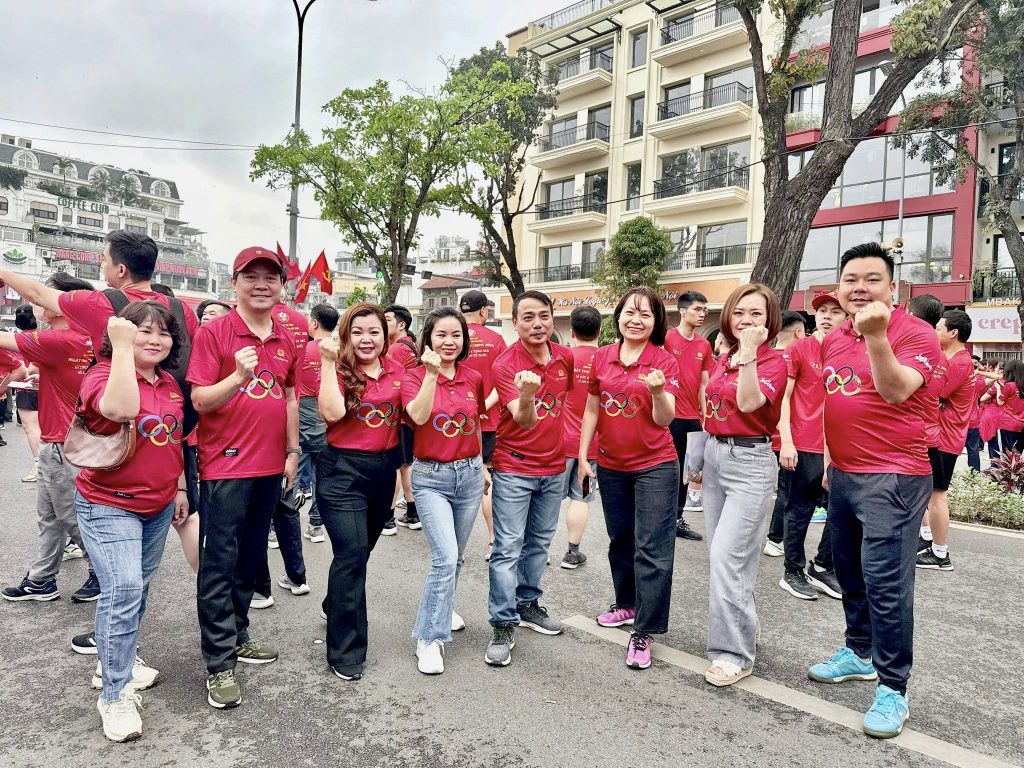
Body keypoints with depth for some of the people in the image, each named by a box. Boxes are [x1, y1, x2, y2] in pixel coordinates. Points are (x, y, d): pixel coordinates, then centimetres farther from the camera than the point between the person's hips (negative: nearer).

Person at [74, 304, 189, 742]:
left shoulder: (170, 384, 6)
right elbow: (121, 410, -38)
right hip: (108, 505, -7)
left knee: (138, 587, 17)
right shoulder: (104, 373, -14)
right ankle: (115, 695, -3)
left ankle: (115, 660, 37)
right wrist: (122, 346, -33)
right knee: (122, 590, -16)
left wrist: (180, 488, 17)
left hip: (158, 505, 7)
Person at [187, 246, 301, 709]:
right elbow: (200, 400, -12)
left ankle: (237, 635, 33)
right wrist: (238, 377, -29)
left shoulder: (287, 339, 9)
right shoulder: (214, 332, -8)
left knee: (250, 558, 17)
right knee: (219, 563, 1)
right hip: (225, 465, -6)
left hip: (270, 467, 6)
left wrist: (292, 451, 14)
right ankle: (219, 665, 9)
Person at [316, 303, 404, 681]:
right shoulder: (337, 369, -8)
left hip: (384, 468, 6)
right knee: (351, 554, -9)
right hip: (343, 469, -5)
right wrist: (328, 362, -25)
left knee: (360, 550, 20)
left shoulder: (397, 371, 4)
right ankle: (345, 650, 4)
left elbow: (411, 414, 9)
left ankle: (337, 610, 46)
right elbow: (332, 412, -26)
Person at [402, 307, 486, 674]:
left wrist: (482, 464, 17)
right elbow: (419, 416, -26)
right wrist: (432, 372, -31)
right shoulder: (414, 377, -7)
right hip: (431, 477, -4)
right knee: (445, 558, -15)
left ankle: (441, 608, 43)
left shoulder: (473, 378, 3)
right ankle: (429, 639, -1)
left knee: (454, 557, 16)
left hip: (469, 473, 4)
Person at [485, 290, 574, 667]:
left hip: (554, 467, 6)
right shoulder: (505, 364, -18)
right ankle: (503, 625, 6)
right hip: (514, 469, -6)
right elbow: (524, 421, -28)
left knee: (539, 542, 18)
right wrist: (526, 395, -51)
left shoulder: (565, 357, -2)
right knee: (508, 548, -4)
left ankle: (528, 604, 35)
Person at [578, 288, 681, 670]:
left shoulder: (664, 361, -9)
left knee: (652, 549, -3)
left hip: (655, 466, -4)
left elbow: (665, 419, -15)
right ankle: (627, 603, 39)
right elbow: (592, 410, 8)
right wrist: (582, 456, 8)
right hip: (611, 466, 4)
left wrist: (658, 391, -35)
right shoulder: (602, 357, 0)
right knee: (620, 539, 19)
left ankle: (644, 632, 6)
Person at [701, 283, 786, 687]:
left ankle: (733, 652, 1)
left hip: (750, 461, -7)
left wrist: (750, 351, -33)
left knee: (727, 557, -11)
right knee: (721, 553, 12)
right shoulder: (721, 359, 11)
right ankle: (743, 625, 31)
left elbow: (748, 402, -28)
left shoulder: (774, 361, -9)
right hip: (714, 454, 8)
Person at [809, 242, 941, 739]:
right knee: (850, 572, 18)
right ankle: (859, 652, 36)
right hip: (843, 475, 7)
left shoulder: (915, 333, -10)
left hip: (894, 477, -7)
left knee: (885, 582, -6)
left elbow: (897, 391, -28)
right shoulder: (832, 340, 9)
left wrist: (876, 335, -40)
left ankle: (893, 689, 7)